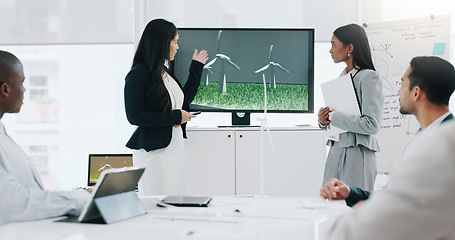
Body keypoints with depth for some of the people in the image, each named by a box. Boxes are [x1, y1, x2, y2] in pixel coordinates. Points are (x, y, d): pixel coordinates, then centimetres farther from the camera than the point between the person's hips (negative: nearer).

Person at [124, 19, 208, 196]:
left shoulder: (164, 72, 13)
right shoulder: (139, 74, -11)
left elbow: (185, 99, 25)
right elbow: (134, 116, -16)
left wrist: (197, 67, 28)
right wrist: (174, 117, -15)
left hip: (175, 147, 8)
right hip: (153, 150, -8)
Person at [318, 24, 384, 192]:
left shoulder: (369, 77, -9)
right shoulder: (341, 77, 15)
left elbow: (371, 125, -18)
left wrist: (334, 116, -13)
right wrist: (323, 121, 0)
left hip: (358, 152, -7)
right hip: (335, 150, 7)